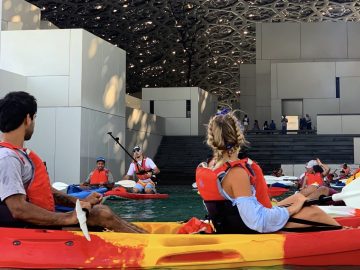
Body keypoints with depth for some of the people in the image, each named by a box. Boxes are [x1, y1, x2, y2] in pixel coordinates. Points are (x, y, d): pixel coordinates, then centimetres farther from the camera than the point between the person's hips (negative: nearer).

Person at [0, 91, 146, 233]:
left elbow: (44, 191, 19)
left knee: (103, 212, 2)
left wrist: (80, 202, 7)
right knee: (102, 215, -14)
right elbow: (18, 209, -27)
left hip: (44, 220, 10)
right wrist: (68, 218, -24)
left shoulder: (21, 153, 14)